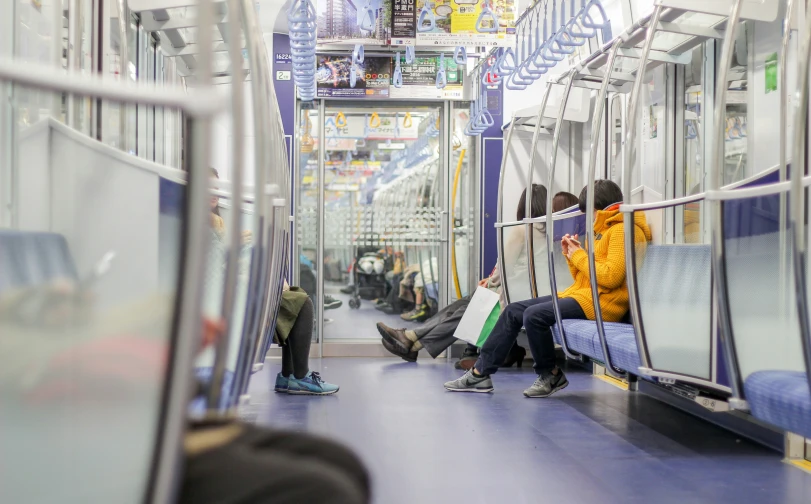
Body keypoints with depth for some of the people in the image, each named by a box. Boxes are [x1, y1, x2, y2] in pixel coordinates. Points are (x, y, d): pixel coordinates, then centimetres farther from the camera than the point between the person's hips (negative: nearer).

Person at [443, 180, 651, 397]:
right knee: (513, 311, 2)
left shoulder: (623, 230, -10)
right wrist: (571, 255, 6)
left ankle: (551, 376, -6)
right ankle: (481, 373, 1)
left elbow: (610, 277, -22)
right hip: (582, 294, 11)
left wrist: (579, 256, -10)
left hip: (602, 301, -11)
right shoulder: (605, 231, 22)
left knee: (535, 315, -28)